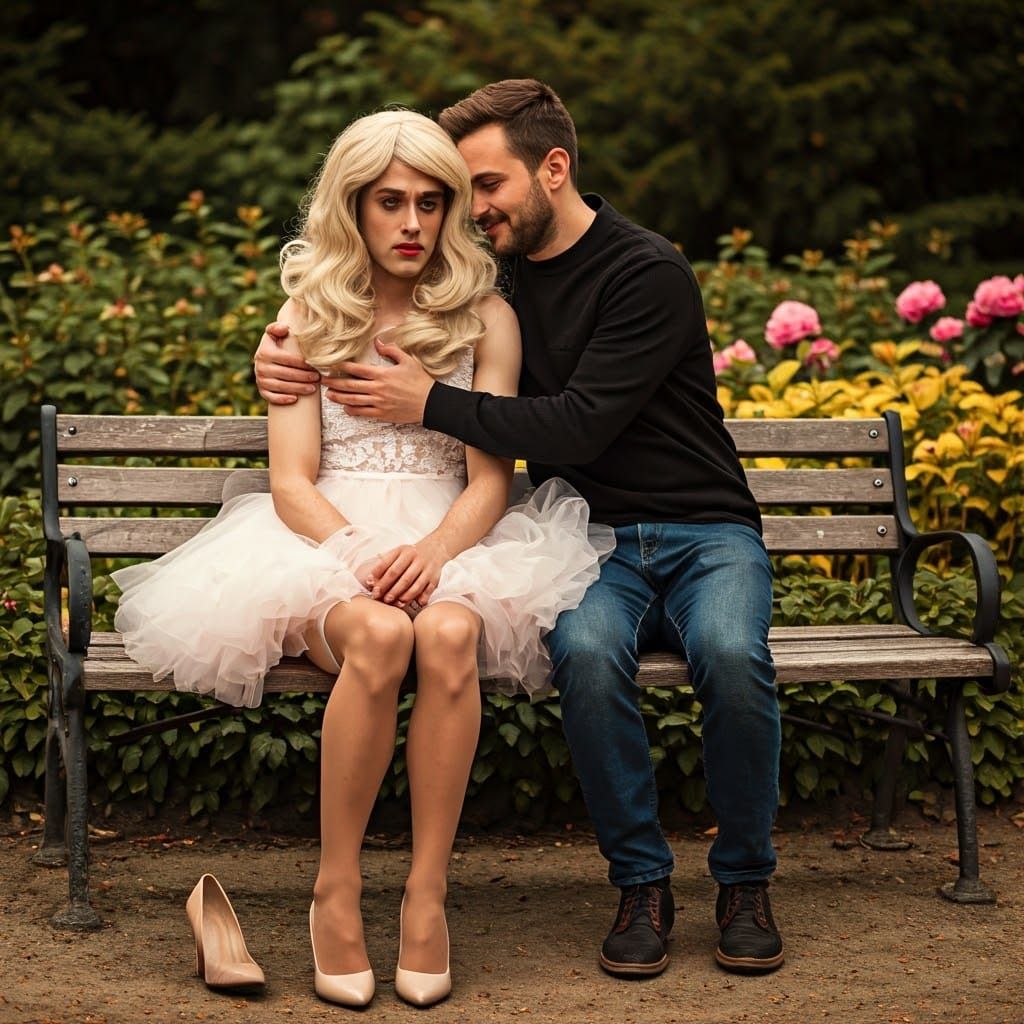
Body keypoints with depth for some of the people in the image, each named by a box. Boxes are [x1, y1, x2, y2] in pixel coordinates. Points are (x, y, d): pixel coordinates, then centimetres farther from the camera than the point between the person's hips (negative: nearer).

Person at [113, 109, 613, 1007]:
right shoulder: (307, 316, 10)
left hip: (449, 544, 1)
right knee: (379, 638, -36)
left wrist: (431, 552, -20)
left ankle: (427, 895, -28)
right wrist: (362, 556, -20)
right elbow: (291, 482, 1)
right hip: (323, 541, 0)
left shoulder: (486, 317, 10)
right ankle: (335, 890, -23)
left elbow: (491, 480, 2)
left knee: (449, 633, -36)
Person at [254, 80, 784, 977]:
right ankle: (641, 883, -14)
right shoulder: (494, 272, 8)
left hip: (703, 532, -3)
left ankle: (745, 881, -10)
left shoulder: (649, 274, -10)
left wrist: (431, 403, -18)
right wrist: (281, 345, 0)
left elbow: (575, 427, -20)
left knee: (731, 654, -35)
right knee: (587, 650, -33)